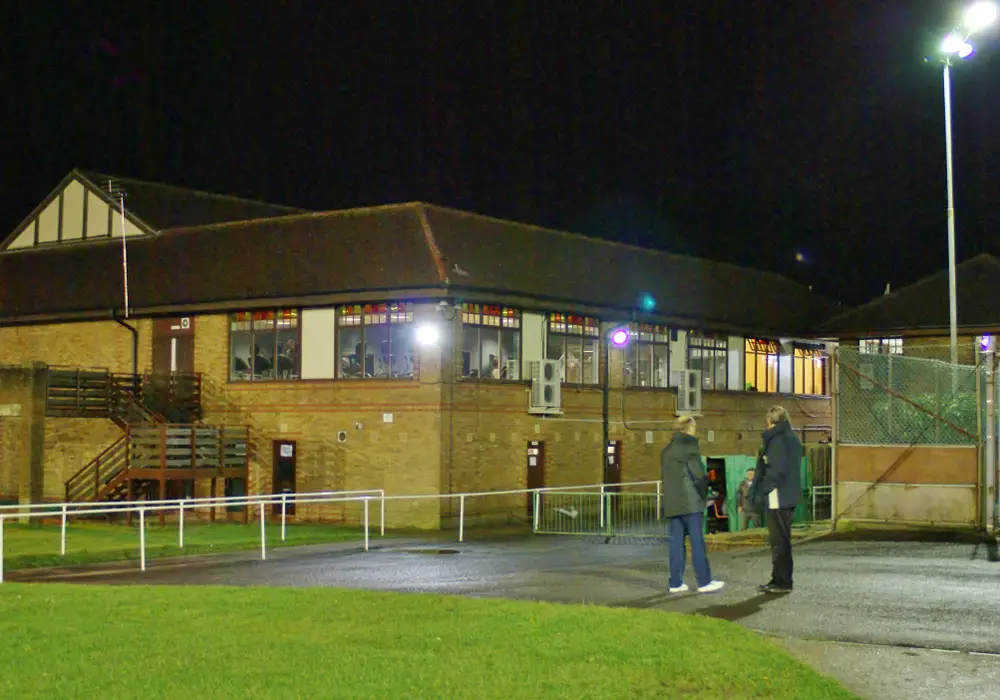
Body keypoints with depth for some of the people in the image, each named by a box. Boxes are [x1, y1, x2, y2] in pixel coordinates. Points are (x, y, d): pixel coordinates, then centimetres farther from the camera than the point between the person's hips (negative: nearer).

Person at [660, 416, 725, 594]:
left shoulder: (667, 451, 14)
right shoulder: (689, 447, -7)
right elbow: (699, 475, -10)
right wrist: (702, 496, 3)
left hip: (671, 504, 6)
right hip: (690, 503, -6)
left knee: (676, 543, 7)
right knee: (697, 542, -2)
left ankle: (676, 583, 7)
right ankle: (704, 582, 0)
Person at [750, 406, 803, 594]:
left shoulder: (775, 439, -14)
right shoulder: (793, 439, 15)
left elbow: (776, 470, -22)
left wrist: (761, 492, -17)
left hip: (777, 498, -9)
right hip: (790, 497, 9)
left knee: (778, 541, -4)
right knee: (782, 540, 14)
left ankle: (782, 582, -1)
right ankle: (780, 581, 20)